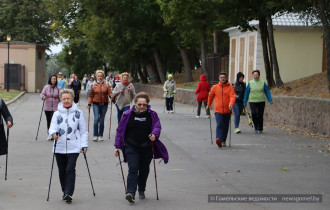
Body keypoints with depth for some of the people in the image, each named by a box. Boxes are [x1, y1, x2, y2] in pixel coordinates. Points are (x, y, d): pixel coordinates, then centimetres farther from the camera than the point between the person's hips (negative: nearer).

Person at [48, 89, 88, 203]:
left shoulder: (78, 113, 4)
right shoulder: (57, 113, 7)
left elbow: (84, 131, 7)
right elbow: (52, 126, -1)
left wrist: (84, 145, 0)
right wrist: (53, 133, -24)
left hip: (73, 147, -2)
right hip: (59, 147, 3)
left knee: (70, 169, -14)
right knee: (62, 171, 9)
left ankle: (69, 193, -14)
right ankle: (65, 192, 24)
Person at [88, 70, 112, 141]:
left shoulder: (106, 85, 5)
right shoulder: (93, 85, 3)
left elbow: (110, 93, 0)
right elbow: (91, 95, 6)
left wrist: (111, 96, -22)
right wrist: (89, 104, 0)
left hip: (104, 104, 1)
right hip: (96, 104, -1)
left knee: (102, 120, 7)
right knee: (96, 118, -13)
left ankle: (100, 135, 15)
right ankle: (95, 135, -10)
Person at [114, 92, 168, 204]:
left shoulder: (152, 115, 2)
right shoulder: (128, 115, 0)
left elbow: (157, 126, -4)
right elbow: (120, 130, 4)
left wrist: (154, 134, -27)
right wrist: (118, 146, 1)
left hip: (147, 148, 2)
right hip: (131, 147, -2)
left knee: (144, 170, 12)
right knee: (133, 169, -14)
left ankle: (141, 191, 31)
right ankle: (131, 193, -19)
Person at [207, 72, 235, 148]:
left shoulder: (230, 87, 1)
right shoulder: (215, 87, 5)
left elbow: (232, 96, -12)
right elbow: (210, 96, 19)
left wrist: (231, 104, -30)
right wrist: (209, 105, 30)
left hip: (227, 110, 1)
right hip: (218, 110, -1)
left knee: (225, 126, 11)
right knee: (219, 125, -17)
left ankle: (223, 141, 25)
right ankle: (218, 139, -31)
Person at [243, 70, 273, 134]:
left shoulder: (262, 83, 3)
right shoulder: (250, 83, 3)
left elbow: (267, 92, 6)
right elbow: (246, 93, 7)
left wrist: (270, 100, -1)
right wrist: (244, 102, 6)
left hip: (261, 101, 1)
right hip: (252, 101, 0)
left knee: (260, 116, 2)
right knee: (254, 113, -18)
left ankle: (260, 129, 15)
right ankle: (256, 127, 0)